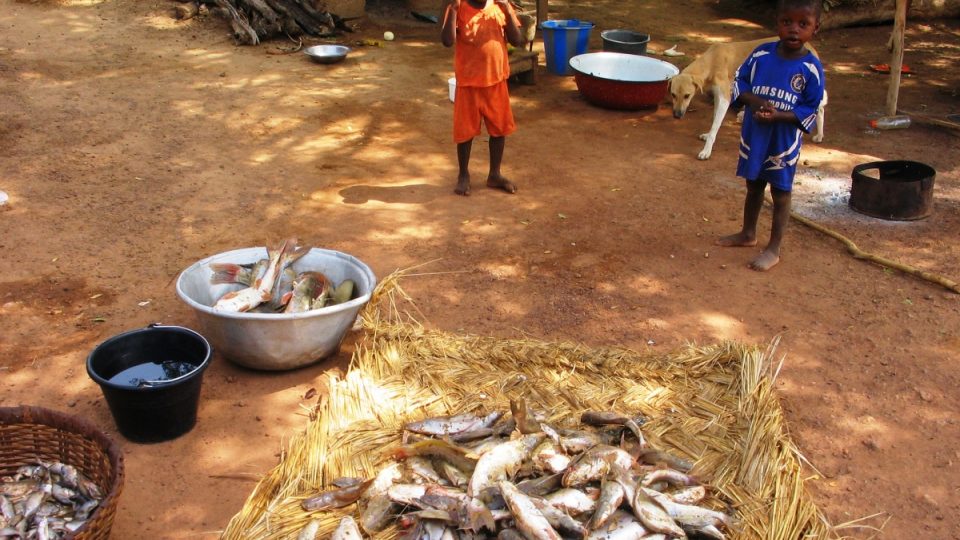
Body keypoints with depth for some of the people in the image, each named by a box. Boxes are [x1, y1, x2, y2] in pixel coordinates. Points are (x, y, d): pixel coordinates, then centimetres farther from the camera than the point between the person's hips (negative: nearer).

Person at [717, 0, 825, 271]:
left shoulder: (811, 68, -15)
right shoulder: (761, 54, -7)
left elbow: (810, 111, -12)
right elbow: (739, 81, 3)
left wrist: (778, 115, -26)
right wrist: (754, 100, -17)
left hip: (784, 143, -4)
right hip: (753, 137, 4)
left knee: (780, 194, 9)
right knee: (753, 187, 22)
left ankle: (773, 249, 20)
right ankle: (747, 234, 41)